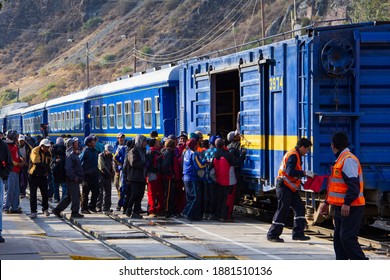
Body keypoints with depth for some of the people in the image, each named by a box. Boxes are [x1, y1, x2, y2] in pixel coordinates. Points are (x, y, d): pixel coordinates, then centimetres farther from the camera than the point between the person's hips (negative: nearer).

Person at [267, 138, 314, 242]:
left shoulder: (296, 155, 16)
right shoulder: (292, 155, -17)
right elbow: (290, 171, -28)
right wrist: (305, 173, -24)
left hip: (291, 187, 10)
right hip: (284, 186, -10)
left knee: (299, 208, 7)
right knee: (283, 210, -7)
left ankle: (298, 233, 10)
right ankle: (272, 235, -1)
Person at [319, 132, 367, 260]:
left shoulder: (348, 160, -14)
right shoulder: (340, 160, 19)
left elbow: (353, 184, -23)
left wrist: (347, 203, -30)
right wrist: (327, 203, 31)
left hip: (350, 208, -10)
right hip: (340, 207, 10)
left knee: (347, 238, -14)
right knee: (338, 238, 10)